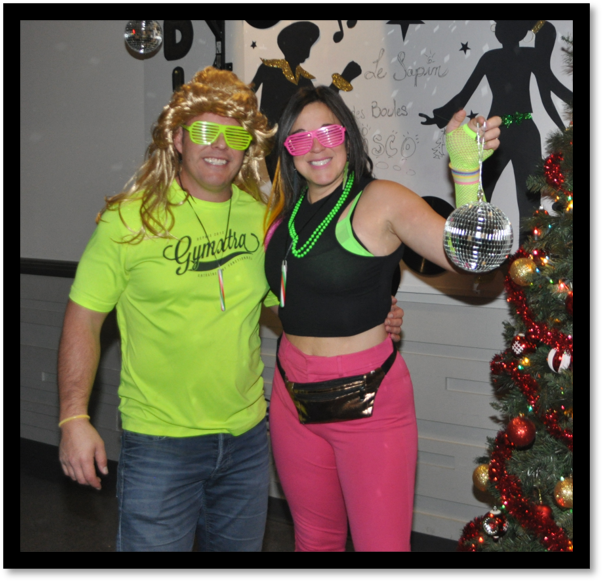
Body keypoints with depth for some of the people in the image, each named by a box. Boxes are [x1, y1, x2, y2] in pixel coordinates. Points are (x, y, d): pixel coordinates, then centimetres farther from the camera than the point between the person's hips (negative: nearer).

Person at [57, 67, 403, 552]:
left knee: (240, 543, 19)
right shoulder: (129, 220, -8)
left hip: (247, 436, 4)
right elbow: (84, 321, -5)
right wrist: (74, 419, -11)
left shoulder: (260, 218, 3)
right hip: (159, 441, -4)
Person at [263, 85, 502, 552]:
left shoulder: (380, 201, -11)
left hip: (368, 400, -5)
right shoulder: (283, 211, 6)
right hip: (293, 397, 6)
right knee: (315, 539, 20)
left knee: (381, 542, 2)